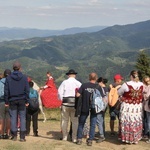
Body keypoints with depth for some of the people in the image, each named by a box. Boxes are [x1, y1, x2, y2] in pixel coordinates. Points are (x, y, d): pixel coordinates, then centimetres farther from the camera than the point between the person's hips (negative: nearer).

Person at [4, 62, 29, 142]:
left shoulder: (8, 78, -1)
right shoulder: (24, 77, -2)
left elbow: (6, 90, 0)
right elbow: (27, 90, -2)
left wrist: (6, 101, 5)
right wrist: (27, 101, 3)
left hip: (12, 100, 1)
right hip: (22, 100, 0)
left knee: (13, 118, 7)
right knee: (22, 118, 3)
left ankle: (14, 136, 7)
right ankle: (22, 136, 0)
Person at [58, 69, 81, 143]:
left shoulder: (64, 82, 2)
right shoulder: (78, 83, 0)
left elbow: (60, 92, -1)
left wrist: (62, 100, 11)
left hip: (66, 103, 1)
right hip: (75, 103, -1)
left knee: (64, 120, 9)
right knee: (75, 121, 3)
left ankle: (64, 137, 14)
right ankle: (74, 138, 1)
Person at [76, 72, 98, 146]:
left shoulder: (84, 85, -7)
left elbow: (77, 95, -10)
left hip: (84, 108, 0)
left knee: (81, 123, 14)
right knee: (92, 125, 8)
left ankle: (79, 139, 14)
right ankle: (90, 140, 8)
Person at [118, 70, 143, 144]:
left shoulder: (126, 84, -16)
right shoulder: (141, 85, -6)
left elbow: (119, 93, -1)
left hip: (127, 107, -3)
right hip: (138, 107, 3)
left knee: (127, 123, 9)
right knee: (136, 123, 14)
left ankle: (127, 138, 17)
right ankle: (136, 138, 23)